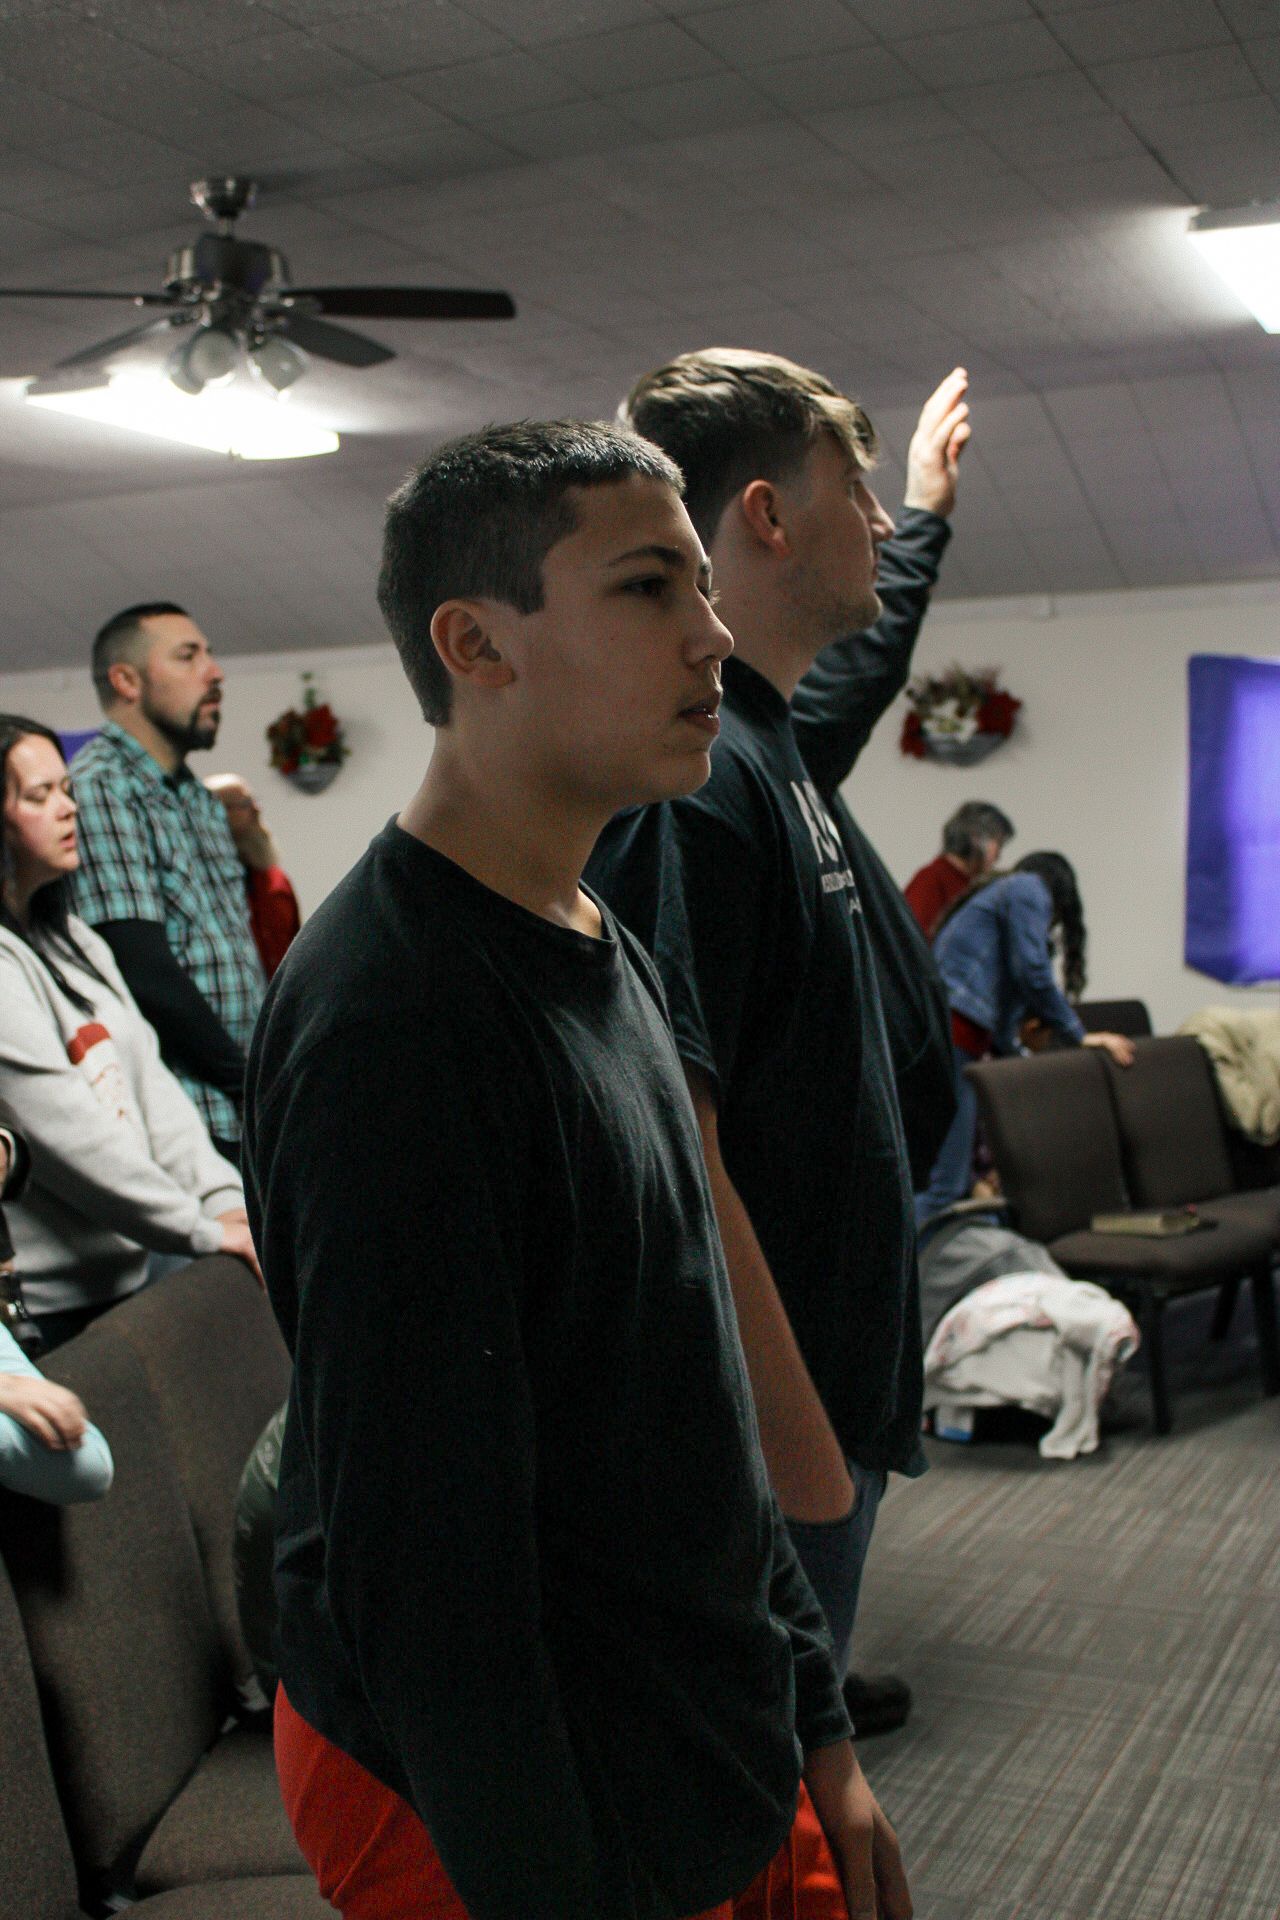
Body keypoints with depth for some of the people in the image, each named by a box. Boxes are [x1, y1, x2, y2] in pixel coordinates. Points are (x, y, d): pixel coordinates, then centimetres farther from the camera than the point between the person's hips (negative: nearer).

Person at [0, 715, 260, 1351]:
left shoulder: (73, 940, 14)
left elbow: (151, 1083, 10)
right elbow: (67, 1132, -19)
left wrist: (227, 1198, -1)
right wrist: (205, 1230, -14)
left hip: (124, 1277, 8)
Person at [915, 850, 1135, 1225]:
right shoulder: (1031, 889, 8)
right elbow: (1033, 973, -6)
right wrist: (1080, 1036, 3)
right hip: (949, 1030, -9)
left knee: (961, 1183, 7)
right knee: (942, 1186, -14)